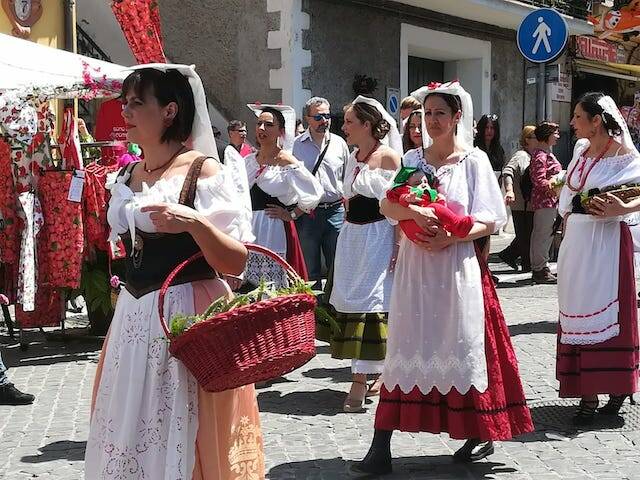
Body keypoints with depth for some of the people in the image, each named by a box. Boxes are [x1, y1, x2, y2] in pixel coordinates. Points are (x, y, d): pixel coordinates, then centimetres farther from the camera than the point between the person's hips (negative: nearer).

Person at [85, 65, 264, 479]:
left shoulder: (203, 171, -9)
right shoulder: (126, 179, 11)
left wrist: (195, 223, -28)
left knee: (180, 440, -1)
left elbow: (237, 263, -13)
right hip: (133, 319, 7)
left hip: (187, 317, -7)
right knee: (129, 438, 12)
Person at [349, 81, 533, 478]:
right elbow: (388, 205, -3)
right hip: (415, 265, 3)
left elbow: (490, 220, -5)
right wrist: (416, 213, -23)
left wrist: (451, 237, -18)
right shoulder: (412, 159, 10)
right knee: (406, 349, 1)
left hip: (458, 264, -3)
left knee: (462, 347, 2)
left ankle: (480, 433, 21)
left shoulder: (474, 160, 0)